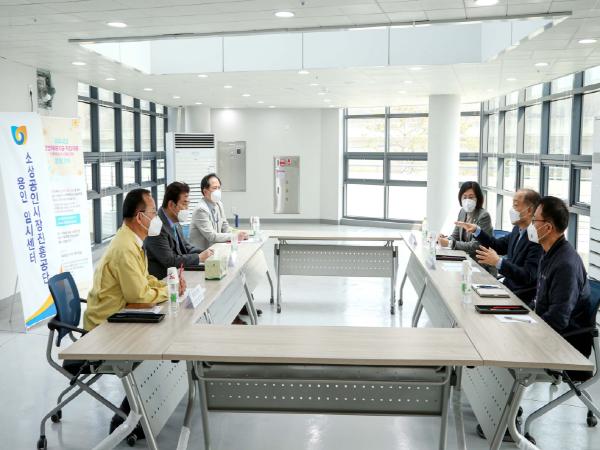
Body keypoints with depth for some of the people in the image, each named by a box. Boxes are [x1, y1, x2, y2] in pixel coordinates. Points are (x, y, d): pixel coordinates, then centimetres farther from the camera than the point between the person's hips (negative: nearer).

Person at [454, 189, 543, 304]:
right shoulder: (518, 229, 5)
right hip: (508, 288, 8)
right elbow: (498, 246, 20)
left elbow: (528, 276, -24)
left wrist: (498, 262, -32)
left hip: (523, 298, -8)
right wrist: (476, 230, 7)